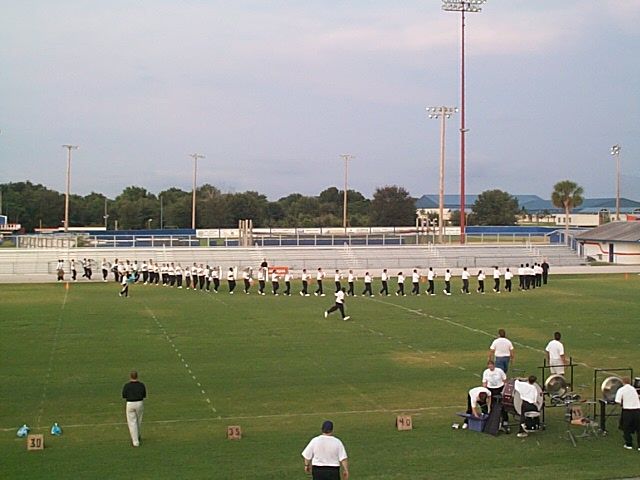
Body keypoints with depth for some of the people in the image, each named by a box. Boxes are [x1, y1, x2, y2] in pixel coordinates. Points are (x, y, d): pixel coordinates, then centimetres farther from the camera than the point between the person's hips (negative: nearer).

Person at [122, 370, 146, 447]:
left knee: (132, 423, 2)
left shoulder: (127, 385, -11)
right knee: (138, 421, 22)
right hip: (140, 403, 3)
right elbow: (144, 395, 3)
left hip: (130, 404, -3)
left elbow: (124, 396, -3)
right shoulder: (141, 385, -5)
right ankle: (137, 436, 41)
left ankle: (135, 442, -2)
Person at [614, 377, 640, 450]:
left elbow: (618, 401, -8)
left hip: (627, 410, -3)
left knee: (626, 428, 12)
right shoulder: (633, 389, 13)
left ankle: (629, 444, 15)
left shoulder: (621, 390, -2)